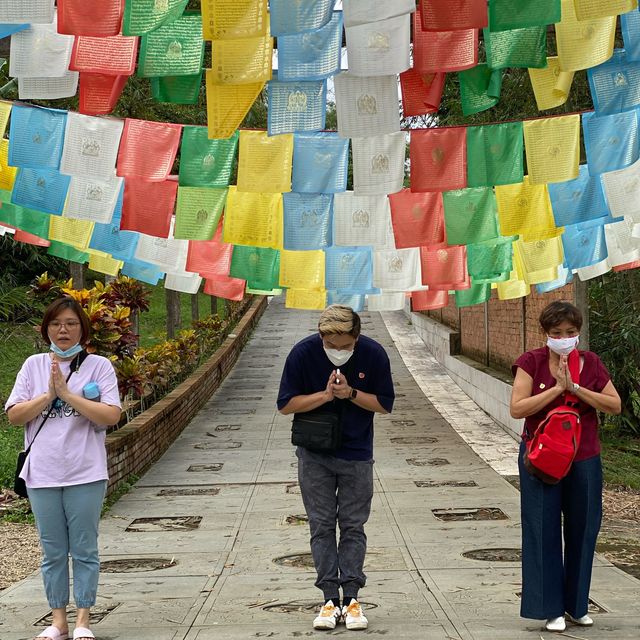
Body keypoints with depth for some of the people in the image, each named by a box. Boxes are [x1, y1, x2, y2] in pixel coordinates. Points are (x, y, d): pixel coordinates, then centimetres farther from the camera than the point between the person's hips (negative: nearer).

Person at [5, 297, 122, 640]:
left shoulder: (98, 366, -1)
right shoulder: (34, 366, 7)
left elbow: (111, 415, -12)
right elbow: (13, 415, 1)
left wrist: (67, 393, -16)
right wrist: (48, 395, -11)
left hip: (85, 474, -2)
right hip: (42, 475, 3)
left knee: (84, 549, 4)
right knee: (53, 551, 10)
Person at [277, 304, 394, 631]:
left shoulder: (373, 354, -14)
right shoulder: (303, 353, -15)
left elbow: (385, 404, -6)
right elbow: (286, 404, -10)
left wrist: (351, 394, -22)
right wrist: (326, 395, -22)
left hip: (356, 454, 0)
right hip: (314, 456, 0)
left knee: (353, 527, 3)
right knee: (322, 527, 1)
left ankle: (351, 598, 8)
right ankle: (330, 599, 6)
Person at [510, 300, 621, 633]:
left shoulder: (591, 363, 2)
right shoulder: (531, 362, -6)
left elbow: (615, 405, -5)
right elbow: (517, 408, -14)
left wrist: (575, 388, -15)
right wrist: (557, 388, -18)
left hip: (584, 460, 3)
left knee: (582, 531, 9)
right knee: (544, 533, 0)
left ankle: (576, 605, 23)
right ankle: (552, 609, 9)